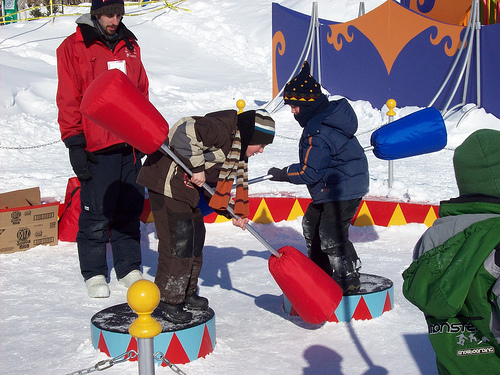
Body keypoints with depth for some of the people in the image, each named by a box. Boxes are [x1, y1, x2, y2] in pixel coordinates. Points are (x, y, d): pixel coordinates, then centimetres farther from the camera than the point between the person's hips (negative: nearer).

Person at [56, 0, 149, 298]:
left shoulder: (129, 46, 14)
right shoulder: (74, 47, -2)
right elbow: (68, 100, -4)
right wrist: (74, 143, -9)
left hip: (131, 145, 5)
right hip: (96, 148, -5)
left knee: (130, 210, 10)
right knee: (96, 214, 0)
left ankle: (129, 268, 21)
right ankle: (94, 273, 14)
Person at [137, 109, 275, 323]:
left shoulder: (239, 151, 11)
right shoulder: (222, 130, -21)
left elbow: (223, 182, 16)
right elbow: (185, 131, -32)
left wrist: (236, 213, 5)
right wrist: (196, 166, -26)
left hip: (189, 189, 11)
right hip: (167, 181, -11)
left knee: (195, 239, 15)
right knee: (178, 242, -11)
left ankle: (187, 294, 29)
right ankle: (168, 300, 1)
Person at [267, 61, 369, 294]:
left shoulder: (317, 134, -25)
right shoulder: (330, 114, 7)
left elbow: (309, 173, -22)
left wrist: (283, 174, -9)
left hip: (343, 190, -12)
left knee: (331, 235, -12)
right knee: (311, 225, 19)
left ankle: (349, 280, 0)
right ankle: (321, 272, 31)